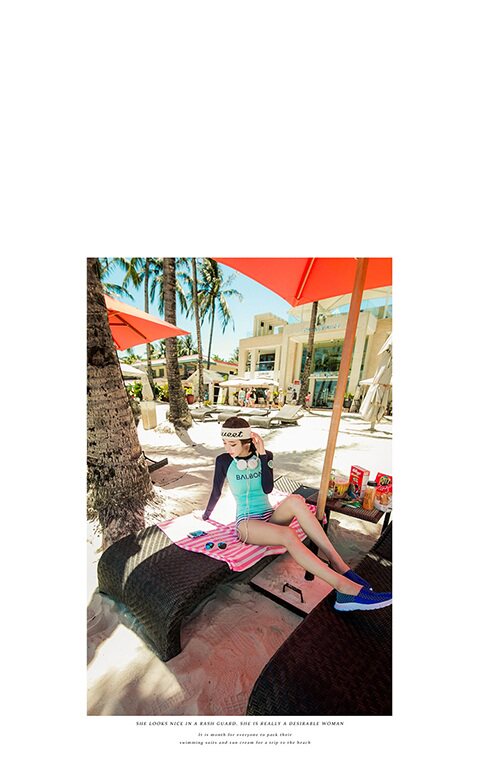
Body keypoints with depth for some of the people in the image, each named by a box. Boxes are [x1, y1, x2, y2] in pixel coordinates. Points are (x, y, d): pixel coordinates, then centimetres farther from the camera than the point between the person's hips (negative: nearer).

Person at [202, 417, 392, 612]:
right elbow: (216, 493, 7)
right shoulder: (223, 460, -7)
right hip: (246, 524, -2)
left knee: (295, 500, -32)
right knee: (288, 535, -34)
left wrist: (262, 454, -21)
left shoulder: (264, 455, -2)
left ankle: (339, 565, -30)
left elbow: (267, 489, -14)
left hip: (270, 518, 3)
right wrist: (206, 515, 17)